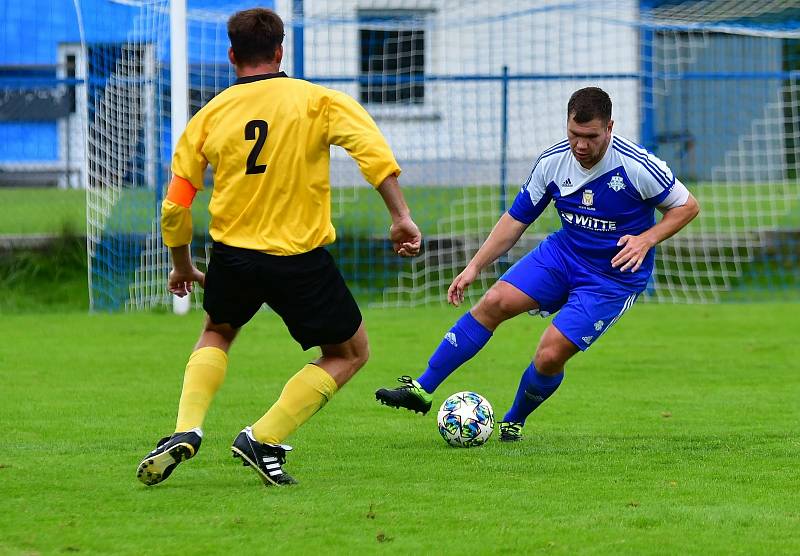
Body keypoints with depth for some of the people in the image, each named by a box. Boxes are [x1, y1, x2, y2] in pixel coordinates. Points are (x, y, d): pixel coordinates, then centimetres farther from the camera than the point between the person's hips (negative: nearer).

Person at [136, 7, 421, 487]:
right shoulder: (317, 101, -3)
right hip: (301, 259, -3)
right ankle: (263, 440, 1)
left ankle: (186, 431, 9)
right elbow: (371, 147, -19)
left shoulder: (209, 116, 4)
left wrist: (182, 267, 22)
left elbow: (176, 205, 6)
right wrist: (401, 217, -18)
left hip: (233, 257, 3)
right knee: (349, 354, 16)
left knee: (217, 334, 32)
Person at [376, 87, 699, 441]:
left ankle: (514, 421, 14)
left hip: (614, 276, -4)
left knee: (550, 355, -16)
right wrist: (475, 266, -1)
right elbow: (517, 218, 4)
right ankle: (422, 389, -10)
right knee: (495, 302, -15)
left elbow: (687, 206, -8)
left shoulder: (638, 166, -22)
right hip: (563, 253, 4)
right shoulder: (552, 162, -9)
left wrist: (646, 239, -23)